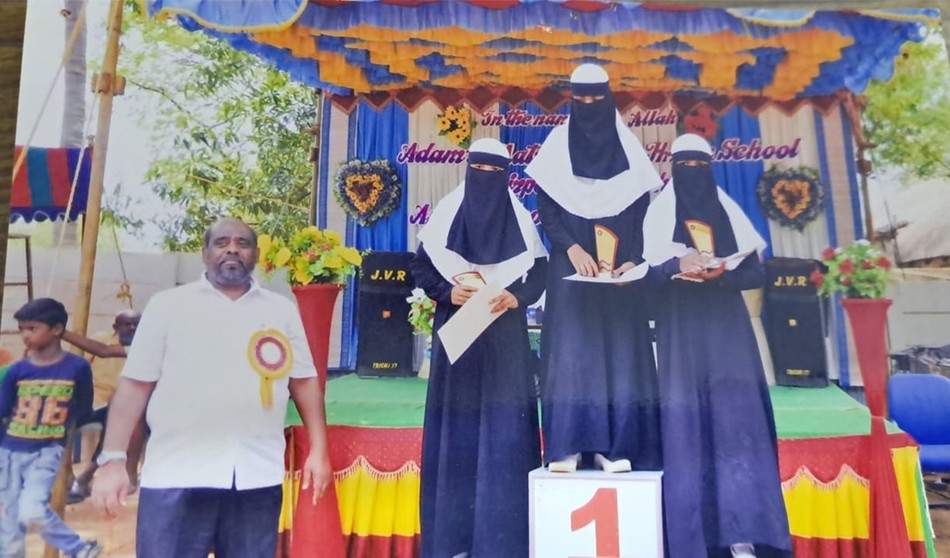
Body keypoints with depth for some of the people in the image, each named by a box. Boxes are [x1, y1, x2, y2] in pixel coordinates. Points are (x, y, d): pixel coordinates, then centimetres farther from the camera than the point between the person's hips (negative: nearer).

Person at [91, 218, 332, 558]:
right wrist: (113, 459, -5)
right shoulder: (168, 305, 4)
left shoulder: (282, 310, 10)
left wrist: (318, 450, 3)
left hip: (258, 475, 2)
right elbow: (135, 385, 2)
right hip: (177, 475, -1)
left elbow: (304, 380, 10)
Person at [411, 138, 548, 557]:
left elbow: (540, 273, 5)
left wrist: (515, 297, -14)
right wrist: (448, 292, -13)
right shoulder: (446, 213, 6)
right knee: (457, 424, 0)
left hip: (505, 335, 0)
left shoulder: (520, 219, 8)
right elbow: (421, 267, 5)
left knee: (504, 423, -2)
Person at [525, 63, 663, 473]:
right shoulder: (557, 145, 6)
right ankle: (567, 447, -1)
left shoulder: (627, 146, 9)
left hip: (619, 267, 1)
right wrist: (571, 248, -16)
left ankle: (613, 447, 4)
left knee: (619, 350, -2)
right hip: (571, 267, -1)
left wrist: (632, 260, -11)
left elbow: (642, 212, 4)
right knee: (570, 349, -5)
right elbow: (545, 210, 0)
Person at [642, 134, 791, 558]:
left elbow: (756, 273, 7)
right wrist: (678, 264, -20)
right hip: (680, 328, -1)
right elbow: (647, 270, -2)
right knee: (686, 422, -6)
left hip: (725, 325, 2)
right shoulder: (659, 212, 10)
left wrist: (721, 274, -11)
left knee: (734, 419, -7)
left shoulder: (729, 211, 14)